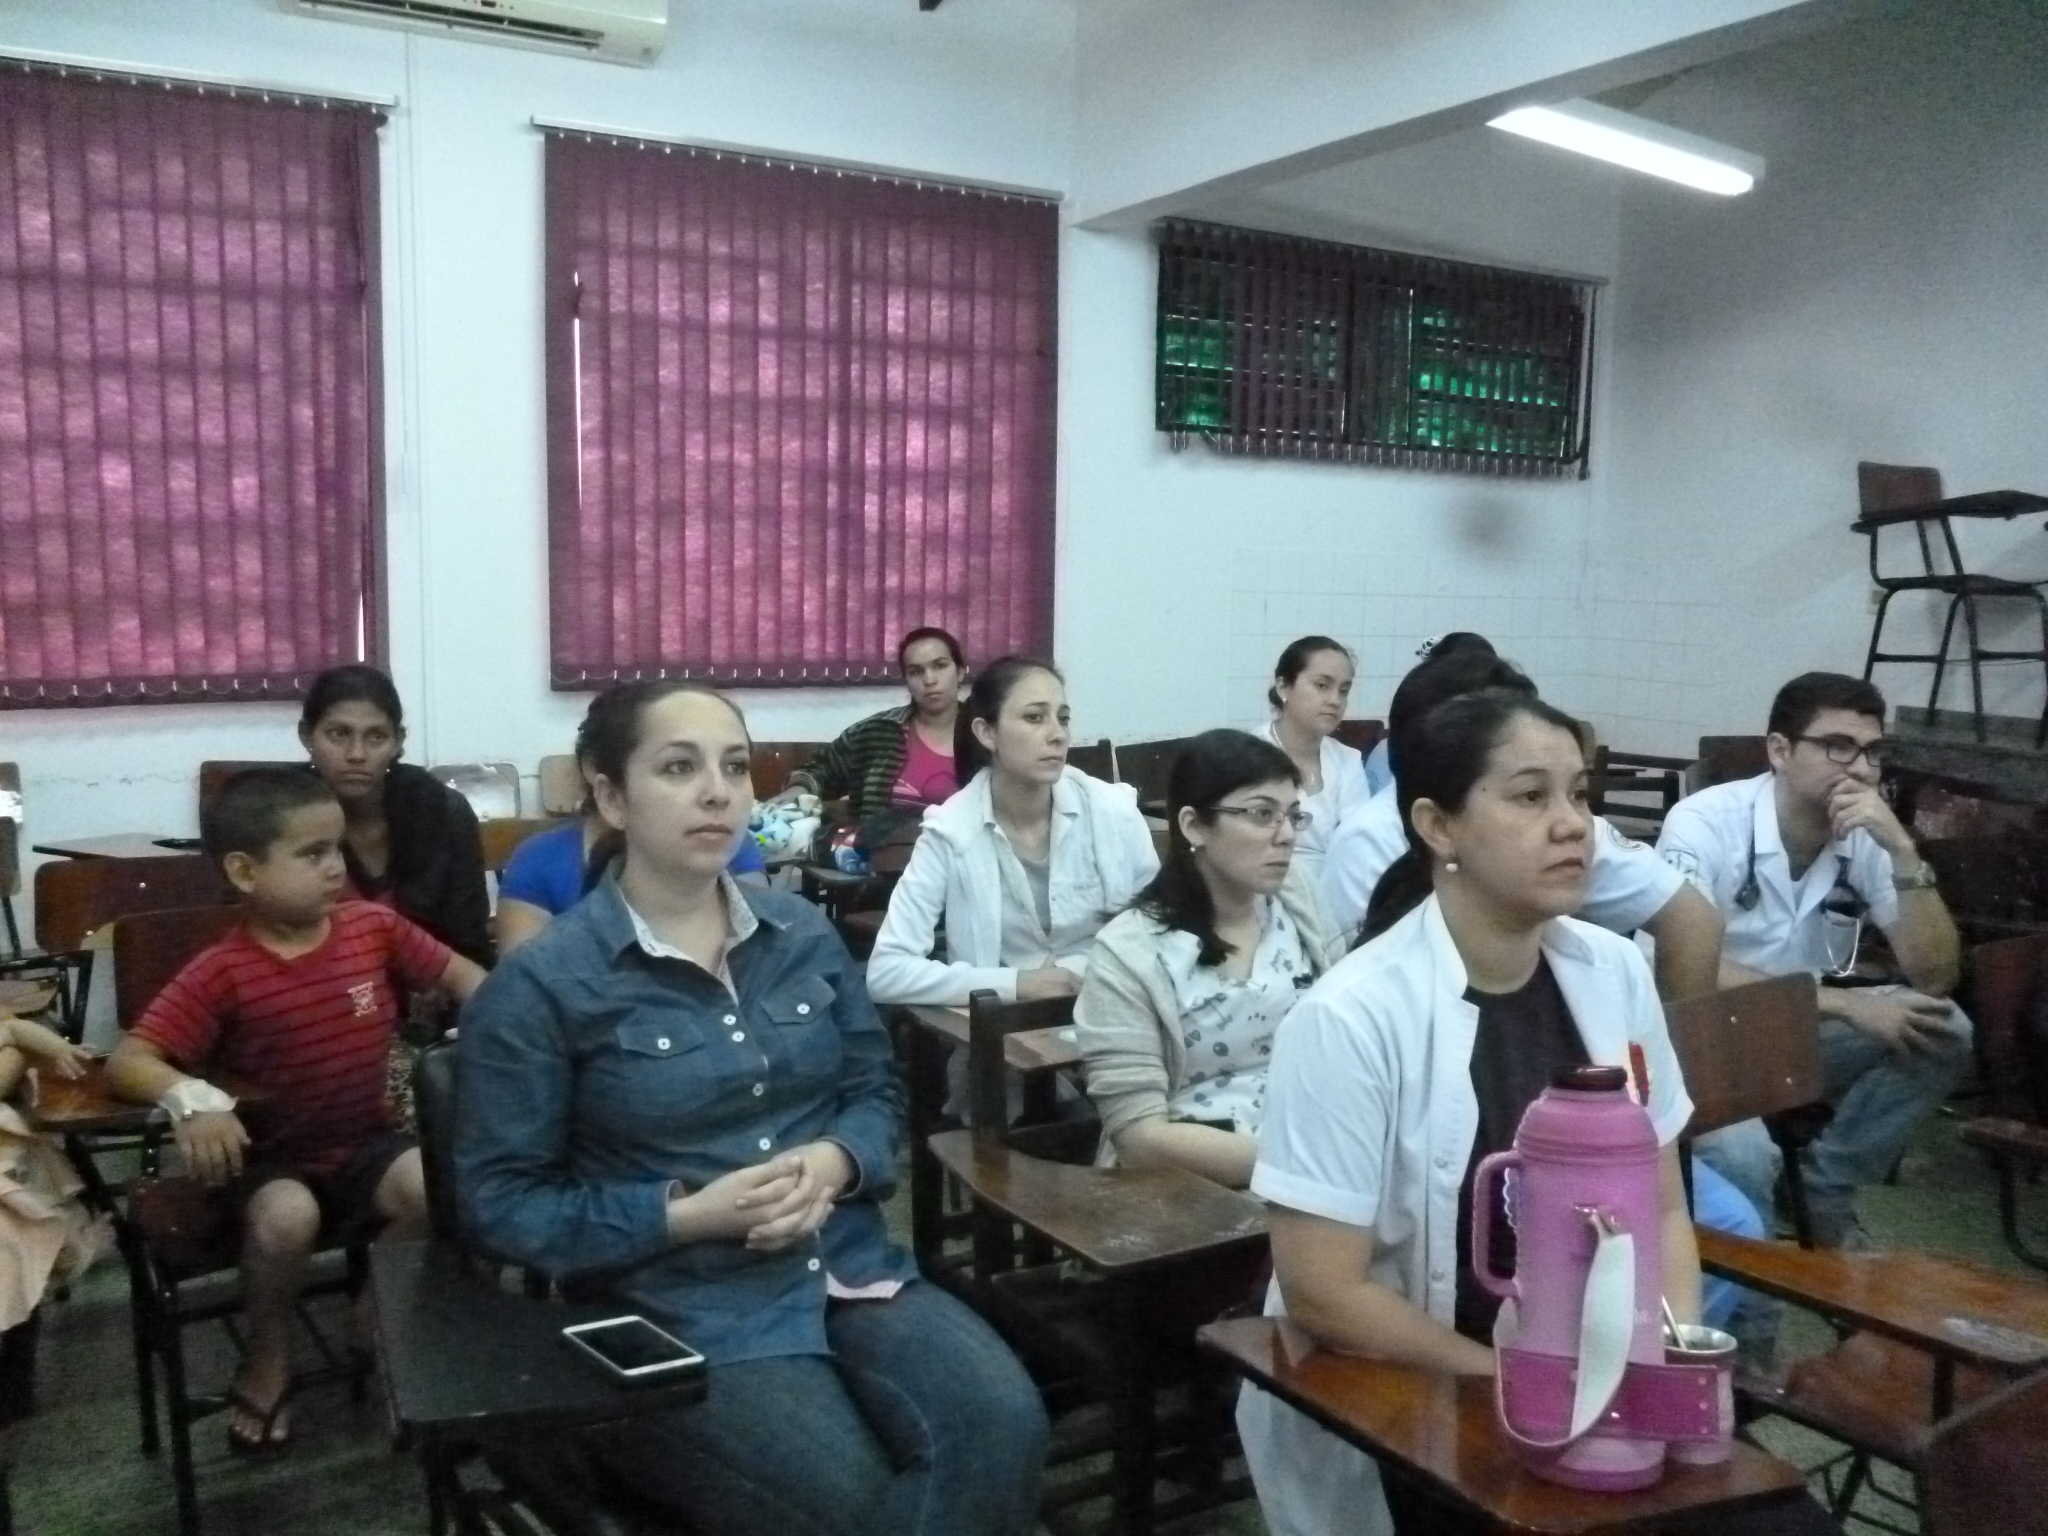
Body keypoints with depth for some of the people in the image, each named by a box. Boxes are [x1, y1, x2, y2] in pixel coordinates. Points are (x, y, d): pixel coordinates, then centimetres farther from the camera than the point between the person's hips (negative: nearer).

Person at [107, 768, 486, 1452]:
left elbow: (458, 972, 5)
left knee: (433, 1188, -26)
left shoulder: (373, 926, -7)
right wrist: (192, 1098, -41)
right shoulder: (221, 972, -18)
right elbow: (127, 1060, -21)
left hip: (366, 1142, 3)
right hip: (273, 1157, -3)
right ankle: (269, 1357, -2)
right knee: (287, 1217, -34)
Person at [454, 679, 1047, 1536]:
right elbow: (500, 1201, -5)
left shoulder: (804, 933, 8)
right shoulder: (540, 984, -6)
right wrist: (686, 1216, -16)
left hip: (849, 1266, 5)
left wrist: (834, 1163, -9)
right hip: (677, 1311, -4)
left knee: (1001, 1424, -22)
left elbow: (877, 1091, 14)